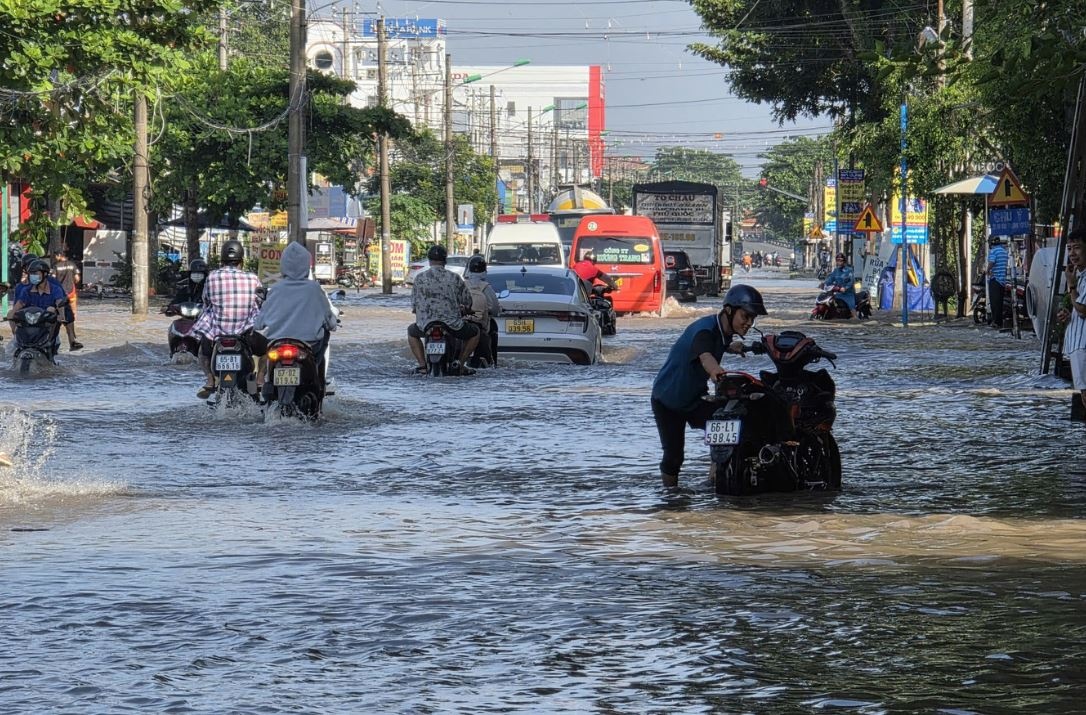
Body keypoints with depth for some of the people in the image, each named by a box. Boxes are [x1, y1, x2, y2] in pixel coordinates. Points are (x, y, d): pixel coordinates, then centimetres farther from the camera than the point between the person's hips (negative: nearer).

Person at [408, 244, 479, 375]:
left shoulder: (420, 278, 1)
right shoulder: (454, 278, 0)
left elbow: (414, 307, 6)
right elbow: (468, 303, 7)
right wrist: (464, 309, 31)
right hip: (452, 326, -1)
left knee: (411, 331, 35)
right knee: (474, 332, 28)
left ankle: (422, 364, 18)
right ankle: (460, 365, 17)